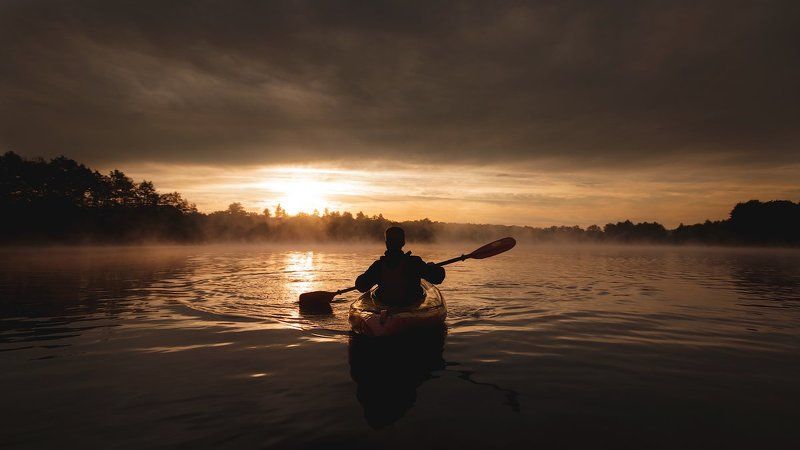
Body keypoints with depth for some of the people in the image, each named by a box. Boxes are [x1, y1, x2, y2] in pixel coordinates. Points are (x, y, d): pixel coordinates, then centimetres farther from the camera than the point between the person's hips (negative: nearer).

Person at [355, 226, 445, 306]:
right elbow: (438, 277, -14)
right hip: (412, 303, -1)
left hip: (385, 304, 2)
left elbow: (361, 286, -5)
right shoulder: (414, 262, -19)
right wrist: (432, 266, 8)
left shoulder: (379, 265, -14)